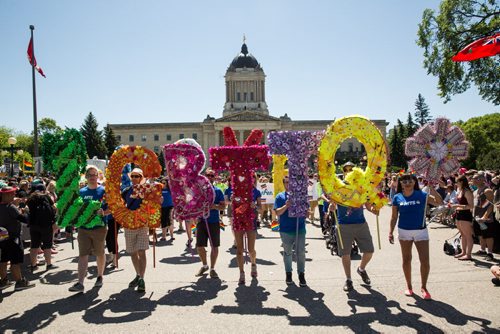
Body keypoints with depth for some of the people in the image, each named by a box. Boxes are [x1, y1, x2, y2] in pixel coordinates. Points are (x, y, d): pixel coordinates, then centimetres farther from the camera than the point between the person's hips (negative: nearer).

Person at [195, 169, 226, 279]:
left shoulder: (218, 191, 3)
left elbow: (223, 206, 0)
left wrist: (215, 206, -20)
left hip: (214, 222, -1)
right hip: (201, 221, 1)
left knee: (214, 246, 2)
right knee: (200, 246, 3)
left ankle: (212, 269, 18)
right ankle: (204, 265, 28)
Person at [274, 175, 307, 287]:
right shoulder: (280, 196, 3)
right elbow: (277, 212, -5)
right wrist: (286, 206, -20)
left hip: (300, 228, 1)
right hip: (286, 230, -1)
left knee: (301, 253, 0)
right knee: (287, 253, 10)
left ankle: (301, 275, 10)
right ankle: (288, 274, 23)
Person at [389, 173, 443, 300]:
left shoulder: (421, 195, -3)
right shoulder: (397, 197, -1)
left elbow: (439, 202, -13)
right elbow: (394, 217, 4)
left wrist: (432, 188, -23)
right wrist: (391, 232, -1)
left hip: (421, 231, -1)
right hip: (404, 232, 1)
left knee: (425, 261, -3)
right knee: (406, 260, 11)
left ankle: (424, 287, 17)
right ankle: (409, 286, 27)